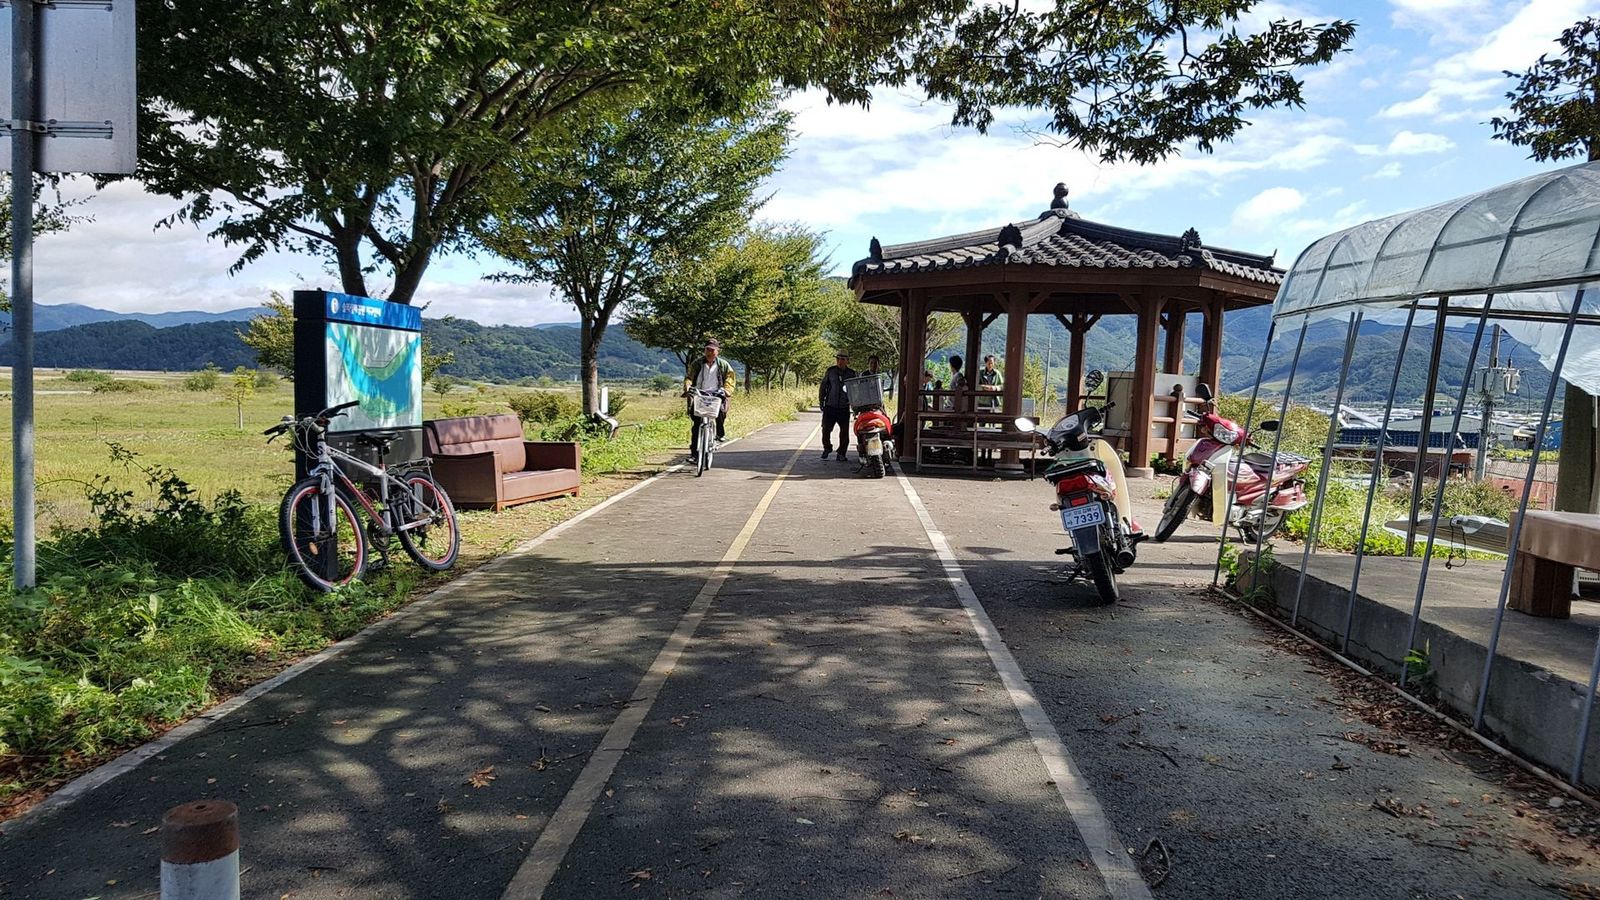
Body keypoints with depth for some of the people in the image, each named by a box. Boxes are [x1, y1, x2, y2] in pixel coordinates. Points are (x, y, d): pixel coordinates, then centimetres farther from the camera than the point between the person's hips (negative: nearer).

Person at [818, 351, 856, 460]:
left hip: (844, 408, 1)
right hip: (830, 407, -1)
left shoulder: (851, 374, 5)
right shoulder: (830, 371, 3)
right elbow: (822, 386, 9)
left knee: (844, 432, 0)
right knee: (826, 429, -1)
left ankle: (841, 453, 14)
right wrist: (821, 401, 5)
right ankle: (827, 447, 23)